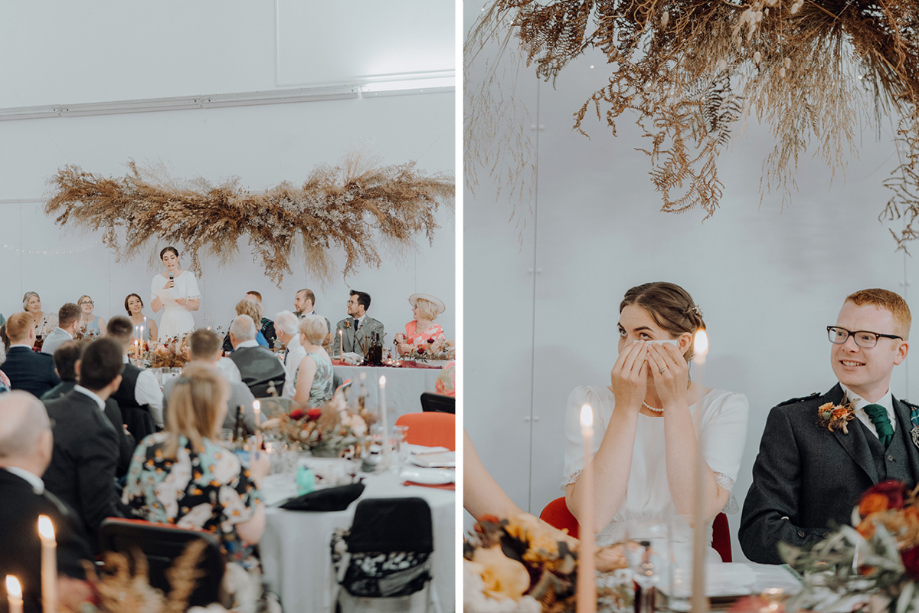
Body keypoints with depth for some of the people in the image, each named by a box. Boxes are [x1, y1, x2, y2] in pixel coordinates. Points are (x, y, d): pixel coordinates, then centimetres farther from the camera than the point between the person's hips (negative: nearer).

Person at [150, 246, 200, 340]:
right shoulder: (157, 279, 6)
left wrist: (186, 302, -19)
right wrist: (165, 290, -10)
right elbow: (155, 309, 0)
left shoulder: (188, 276, 1)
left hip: (185, 323, -1)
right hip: (167, 324, 1)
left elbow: (196, 306, 0)